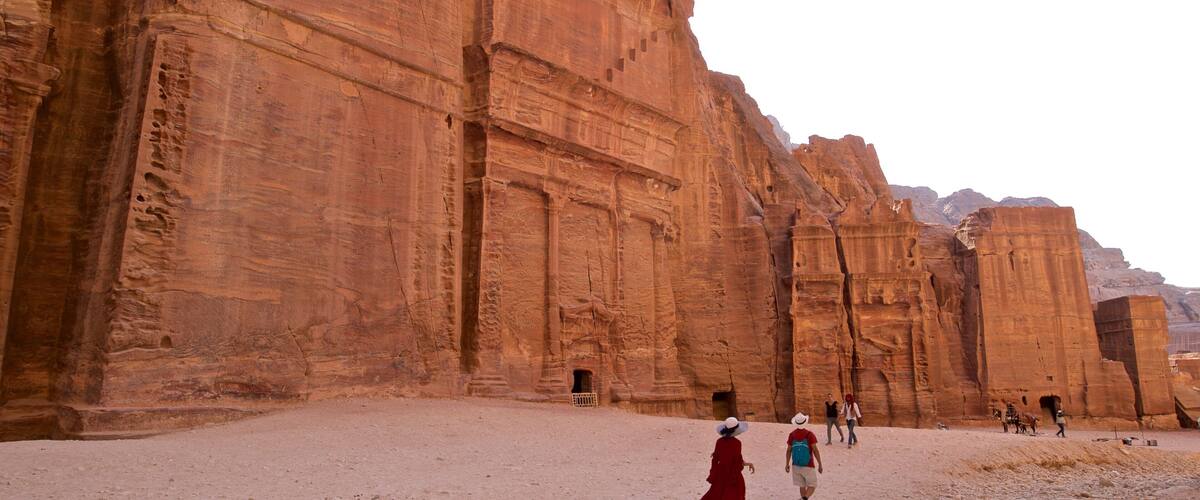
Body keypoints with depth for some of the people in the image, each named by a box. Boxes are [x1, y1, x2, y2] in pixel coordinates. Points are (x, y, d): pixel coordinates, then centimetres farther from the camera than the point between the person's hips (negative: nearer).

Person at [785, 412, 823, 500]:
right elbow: (815, 450, -14)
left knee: (802, 486, 15)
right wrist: (820, 464, -7)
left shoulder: (792, 435, -2)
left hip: (796, 465, 3)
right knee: (812, 486, 6)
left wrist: (787, 464, 12)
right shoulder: (809, 434, -12)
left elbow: (789, 450, 2)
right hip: (808, 466, -3)